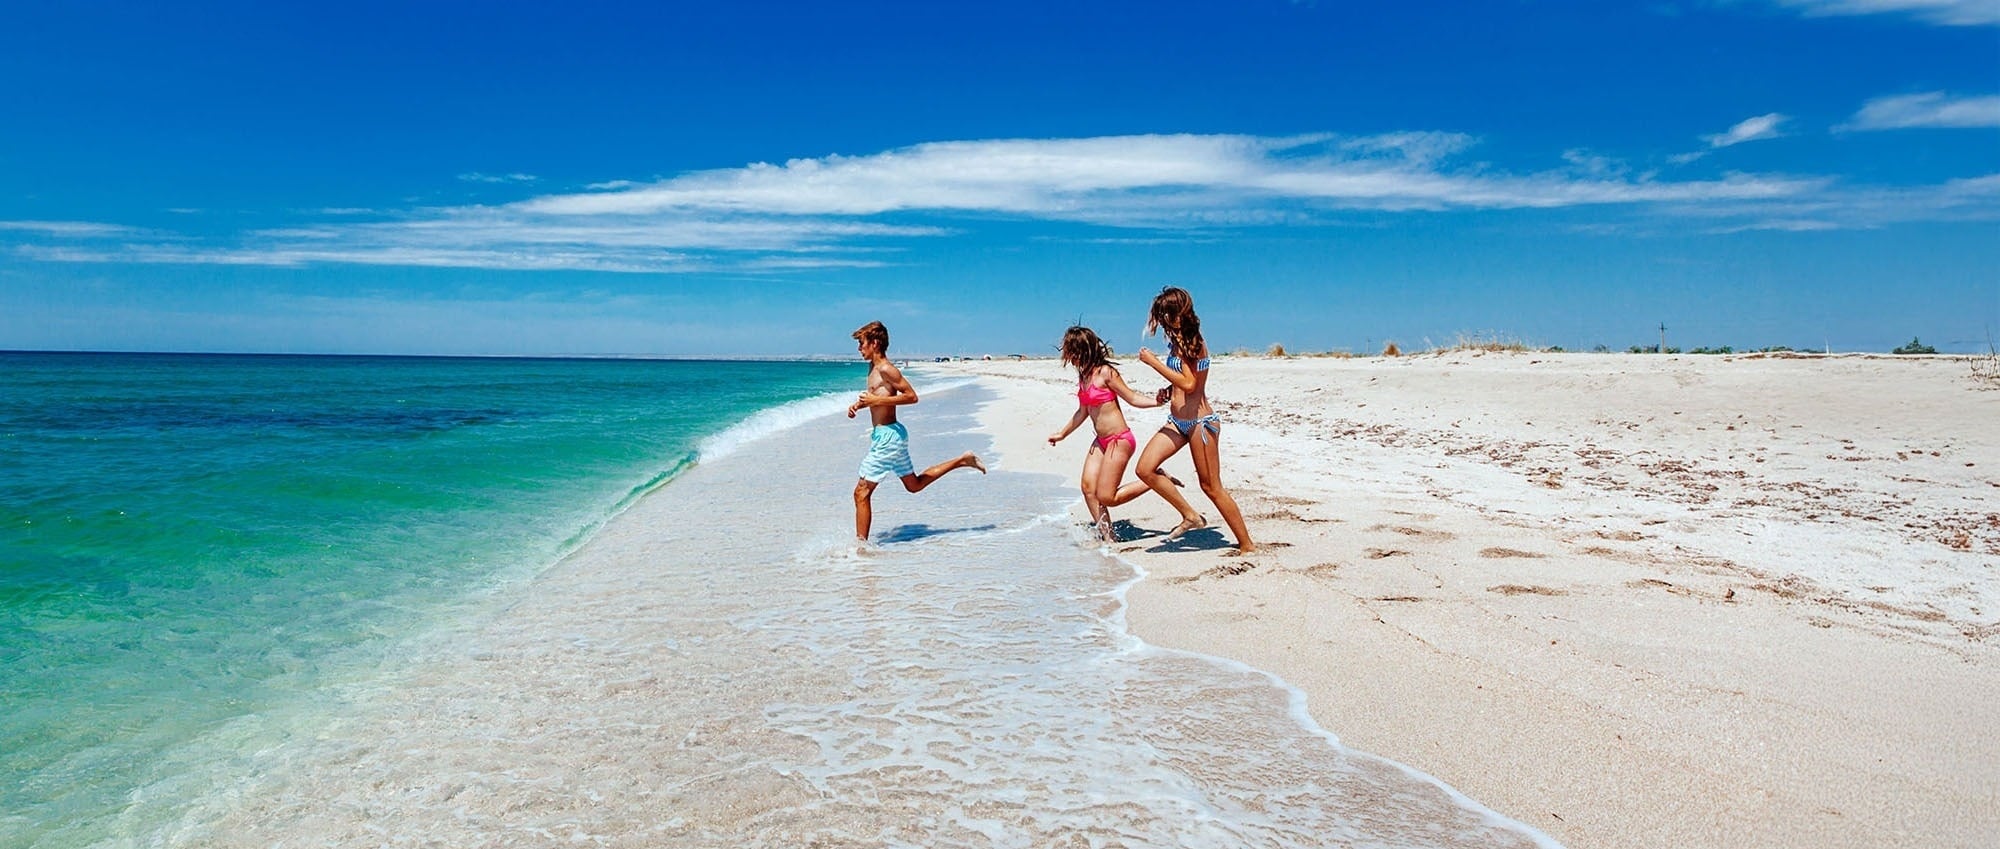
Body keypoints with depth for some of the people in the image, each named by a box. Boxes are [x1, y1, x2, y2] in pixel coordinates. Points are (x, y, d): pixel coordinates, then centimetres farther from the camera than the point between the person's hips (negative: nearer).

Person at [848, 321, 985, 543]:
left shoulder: (885, 369, -17)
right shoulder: (874, 367, 11)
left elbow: (911, 396, -21)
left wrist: (876, 400, -22)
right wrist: (860, 403, 8)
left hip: (888, 435, -10)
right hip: (888, 434, 10)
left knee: (862, 492, -6)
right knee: (914, 484, 23)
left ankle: (860, 544, 1)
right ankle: (962, 460, 26)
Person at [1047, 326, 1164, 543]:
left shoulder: (1105, 372, -15)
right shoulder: (1083, 376, 9)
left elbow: (1132, 397, -11)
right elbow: (1083, 411, 21)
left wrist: (1155, 401, -30)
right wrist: (1062, 434, 31)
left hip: (1119, 440, -8)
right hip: (1101, 441, 8)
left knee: (1106, 497, -9)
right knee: (1088, 487, -3)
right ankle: (1107, 535, 6)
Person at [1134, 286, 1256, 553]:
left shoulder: (1191, 342, -14)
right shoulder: (1178, 341, 11)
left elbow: (1189, 384, -23)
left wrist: (1154, 362, -18)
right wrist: (1169, 390, 6)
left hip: (1200, 421, -9)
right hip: (1177, 421, 9)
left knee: (1211, 487, -1)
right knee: (1145, 468, -5)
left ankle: (1247, 546, 11)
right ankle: (1190, 516, 9)